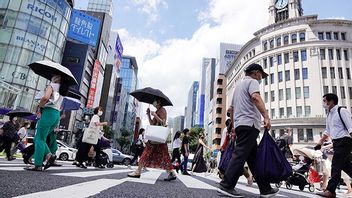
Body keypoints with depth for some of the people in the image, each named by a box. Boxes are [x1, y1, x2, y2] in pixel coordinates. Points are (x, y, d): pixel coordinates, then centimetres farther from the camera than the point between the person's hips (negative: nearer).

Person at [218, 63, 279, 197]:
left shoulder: (239, 85, 30)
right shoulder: (252, 82, 3)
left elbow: (232, 108, 31)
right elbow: (255, 97, -19)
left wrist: (233, 126, 33)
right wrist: (266, 116, -29)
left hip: (239, 124, 9)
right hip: (249, 123, -9)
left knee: (254, 157, 8)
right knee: (240, 155, -13)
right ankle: (226, 186, -15)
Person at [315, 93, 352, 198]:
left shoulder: (342, 111, -10)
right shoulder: (329, 115, 15)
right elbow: (327, 131, 24)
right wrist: (320, 142, 24)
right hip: (336, 142, 8)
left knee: (336, 166, -7)